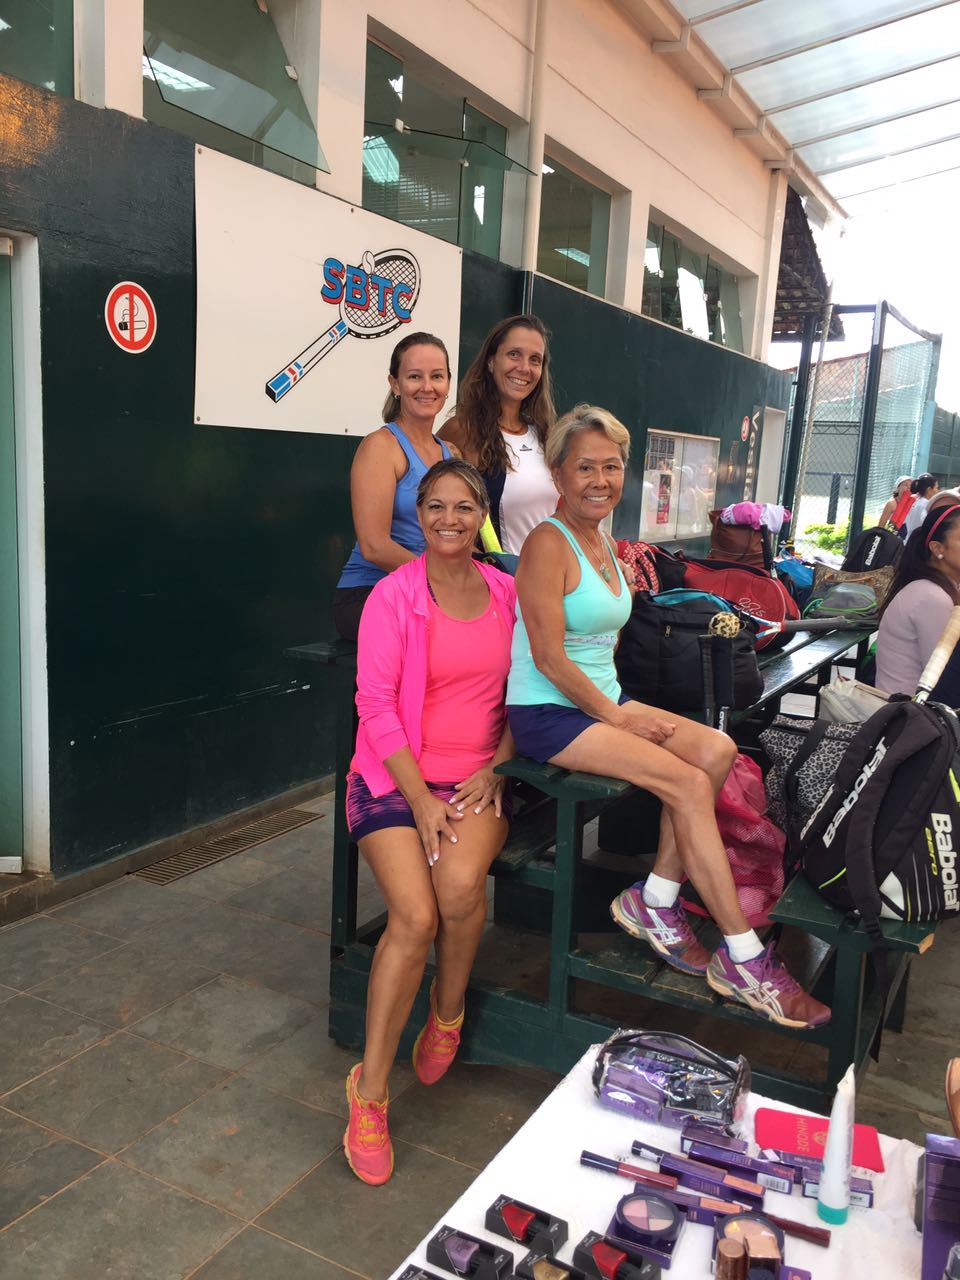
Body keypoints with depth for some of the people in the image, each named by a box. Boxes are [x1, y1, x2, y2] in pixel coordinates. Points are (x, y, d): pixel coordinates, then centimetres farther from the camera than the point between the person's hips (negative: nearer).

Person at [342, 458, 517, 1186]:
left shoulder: (507, 594, 6)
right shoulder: (393, 597, -5)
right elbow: (376, 703, -9)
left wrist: (495, 769, -2)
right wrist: (422, 799, -14)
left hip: (477, 777, 3)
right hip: (396, 776, -2)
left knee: (461, 884, -28)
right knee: (415, 916, -22)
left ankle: (448, 1011, 6)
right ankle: (370, 1091, -2)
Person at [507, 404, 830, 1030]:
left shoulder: (605, 544, 14)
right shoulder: (548, 543, -13)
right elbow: (549, 657, -18)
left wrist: (623, 707, 6)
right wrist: (617, 718, -14)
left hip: (604, 700, 8)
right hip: (548, 713, -8)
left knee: (716, 749, -13)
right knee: (690, 784, -20)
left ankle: (656, 900, -3)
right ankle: (742, 959, -10)